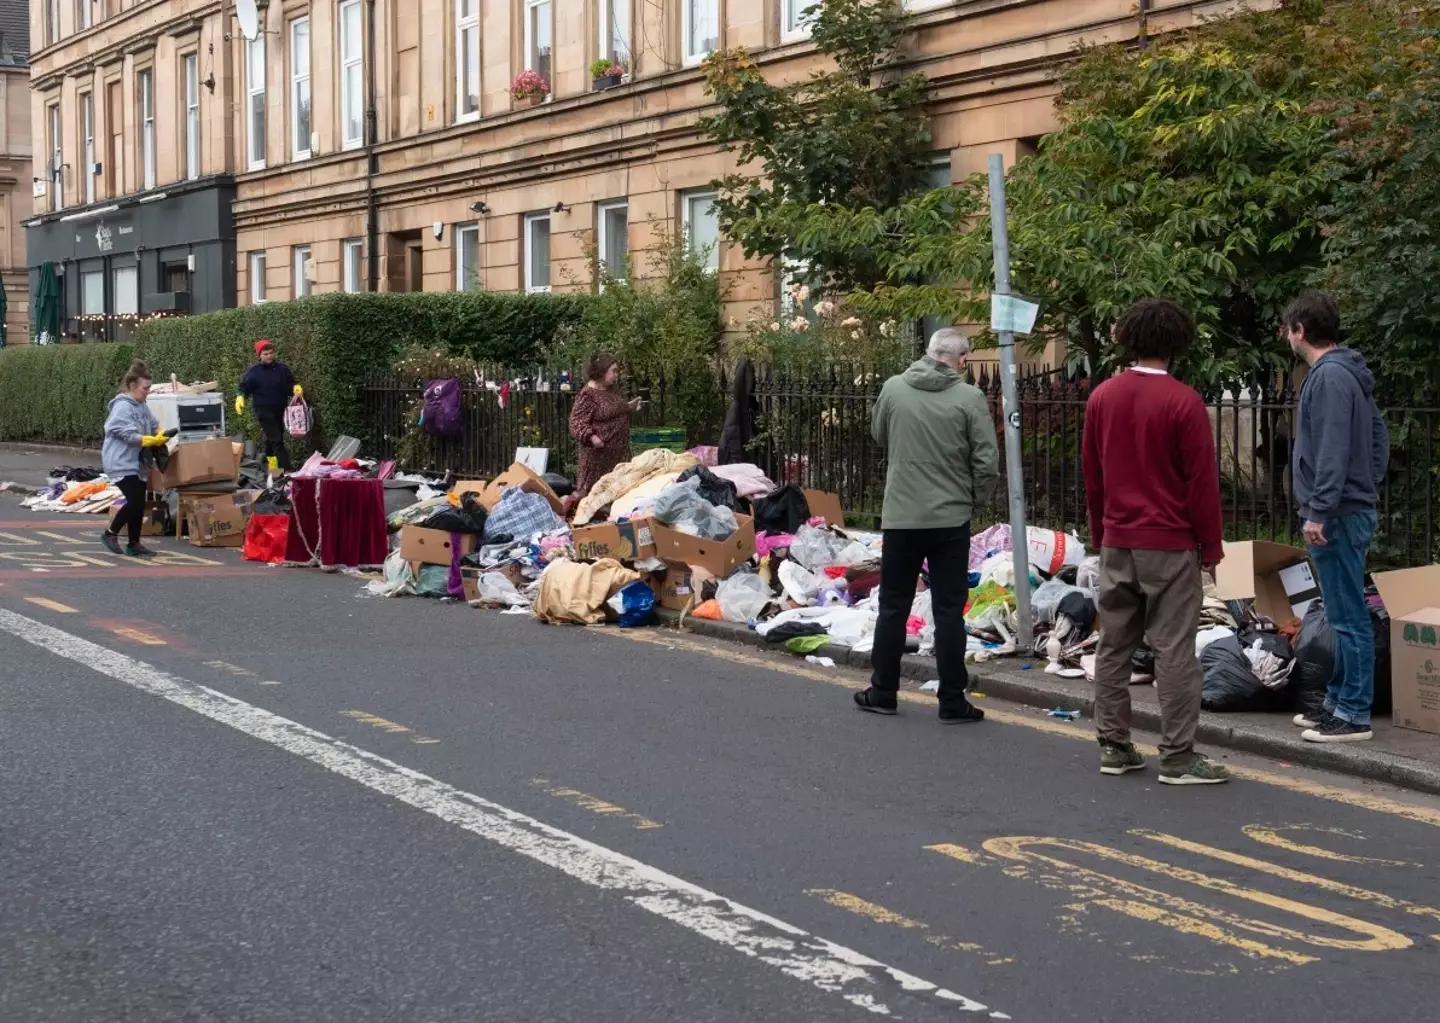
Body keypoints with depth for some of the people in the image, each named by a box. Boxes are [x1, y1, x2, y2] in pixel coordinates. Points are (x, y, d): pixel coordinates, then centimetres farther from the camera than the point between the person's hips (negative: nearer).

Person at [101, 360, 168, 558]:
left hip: (137, 464, 9)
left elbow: (153, 425, 17)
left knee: (139, 504, 8)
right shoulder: (122, 407, -17)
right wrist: (153, 440, -27)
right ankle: (110, 534, 4)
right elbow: (128, 435, -24)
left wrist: (160, 435, -5)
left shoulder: (141, 406, 11)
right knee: (134, 502, -13)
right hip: (122, 463, -9)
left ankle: (134, 544, 15)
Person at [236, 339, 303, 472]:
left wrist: (296, 388, -9)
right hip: (264, 411, -5)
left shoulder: (282, 369, 5)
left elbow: (290, 385, 13)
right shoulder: (253, 372, -5)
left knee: (272, 439, 18)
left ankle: (272, 467, 32)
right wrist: (240, 398, -20)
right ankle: (286, 470, -19)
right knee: (277, 441, -14)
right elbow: (244, 388, 0)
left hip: (280, 410, 5)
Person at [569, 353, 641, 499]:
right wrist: (591, 436, -32)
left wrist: (629, 406, 19)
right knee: (591, 486, -7)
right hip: (599, 451, -8)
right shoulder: (587, 395, -13)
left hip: (619, 449, 8)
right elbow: (576, 422, -19)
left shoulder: (613, 389, 13)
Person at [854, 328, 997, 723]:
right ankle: (952, 702, 6)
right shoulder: (969, 398, -11)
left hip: (900, 516, 2)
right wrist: (975, 498, 7)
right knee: (949, 610, 4)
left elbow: (879, 436, 13)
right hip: (951, 517, -2)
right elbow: (987, 461, -9)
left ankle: (882, 693, 19)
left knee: (893, 605, 13)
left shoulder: (893, 388, -4)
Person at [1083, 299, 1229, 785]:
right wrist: (1211, 547, -2)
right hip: (1170, 544, -6)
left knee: (1113, 645, 11)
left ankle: (1113, 746, 16)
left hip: (1117, 542, 6)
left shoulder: (1101, 397, 6)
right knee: (1174, 650, -3)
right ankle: (1178, 757, -2)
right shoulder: (1183, 402, -13)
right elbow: (1202, 481, -11)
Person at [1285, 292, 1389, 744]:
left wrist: (1318, 512, -22)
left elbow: (1332, 451, -22)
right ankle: (1339, 701, 22)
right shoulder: (1348, 373, 15)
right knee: (1343, 616, 15)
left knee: (1348, 617, -6)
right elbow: (1379, 435, 20)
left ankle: (1354, 715, -3)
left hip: (1338, 515, -10)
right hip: (1355, 507, 10)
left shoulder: (1330, 376, -16)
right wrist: (1370, 485, 20)